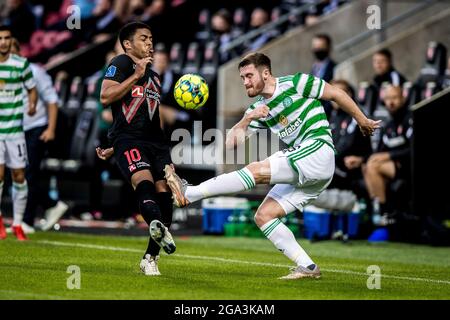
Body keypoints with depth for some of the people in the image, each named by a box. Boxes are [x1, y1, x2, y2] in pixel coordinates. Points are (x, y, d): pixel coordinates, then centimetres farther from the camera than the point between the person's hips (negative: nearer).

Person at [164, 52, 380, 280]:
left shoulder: (295, 84, -1)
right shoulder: (258, 109, 17)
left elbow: (337, 94, 7)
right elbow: (233, 142, 6)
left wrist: (363, 121, 13)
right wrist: (247, 120, -10)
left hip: (317, 149, -9)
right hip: (301, 171, 9)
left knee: (256, 170, -19)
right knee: (263, 216, 1)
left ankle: (188, 193, -22)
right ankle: (306, 267, -3)